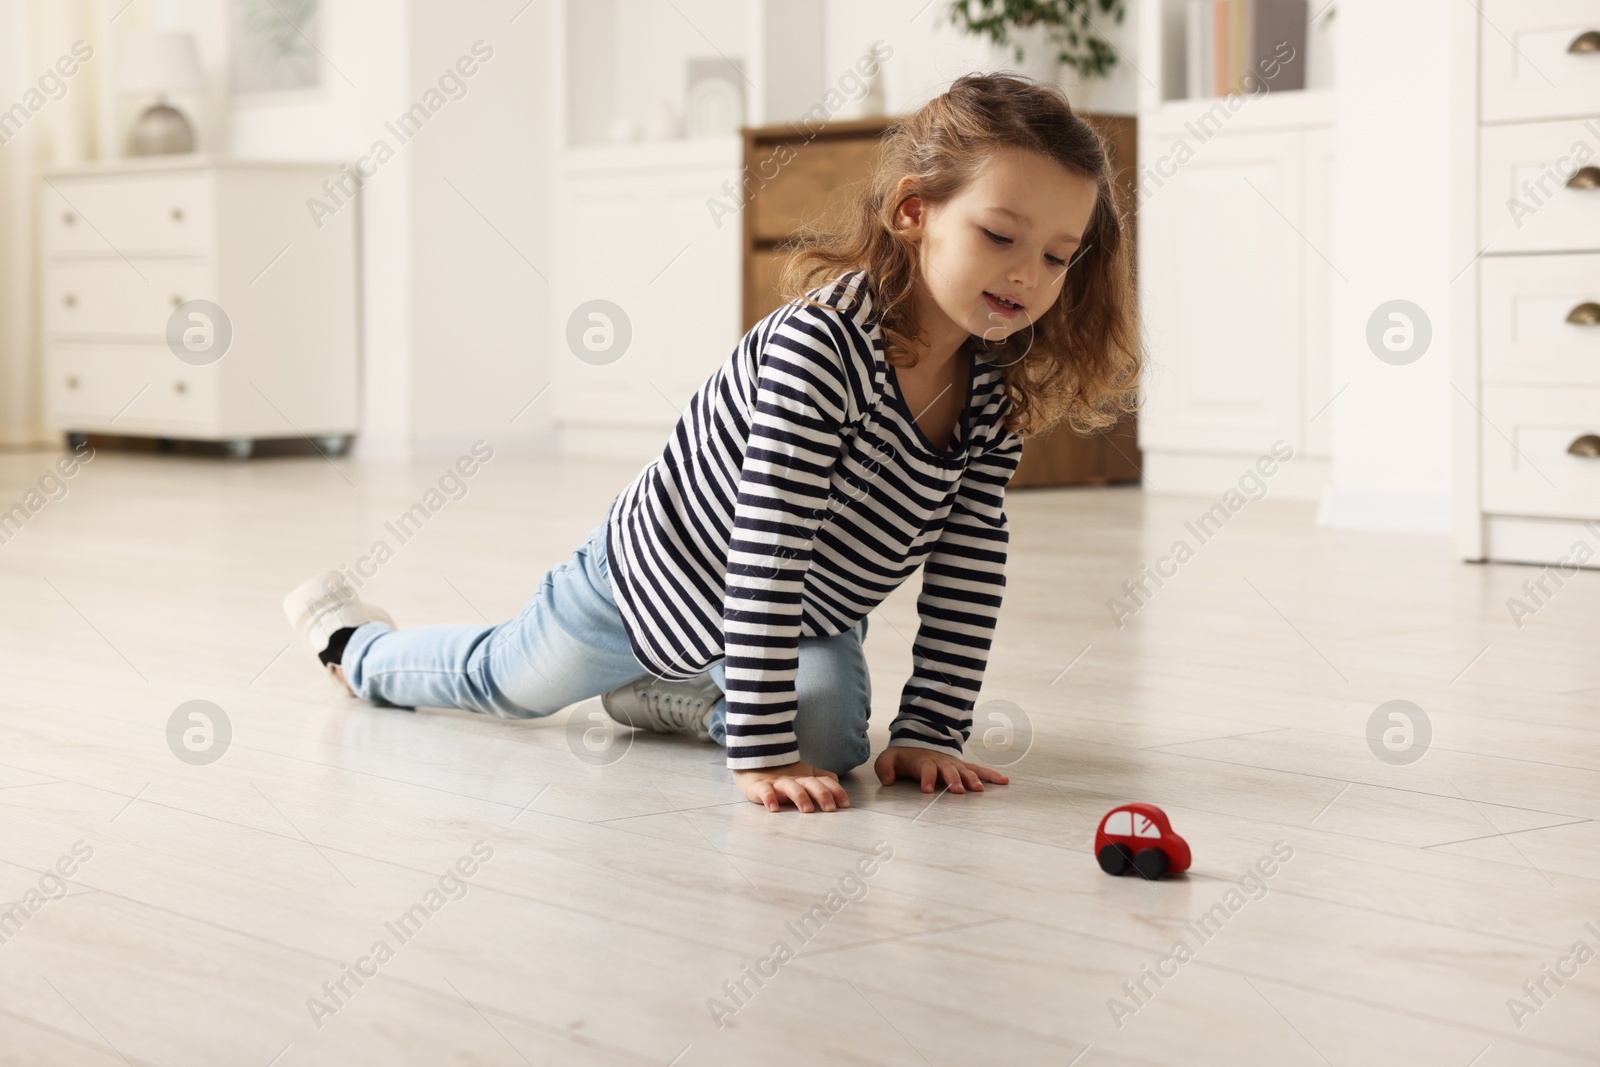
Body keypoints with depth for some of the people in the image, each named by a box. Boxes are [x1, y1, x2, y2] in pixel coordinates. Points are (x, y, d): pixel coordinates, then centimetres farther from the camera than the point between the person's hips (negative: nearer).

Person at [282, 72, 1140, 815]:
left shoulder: (998, 383, -18)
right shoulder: (819, 343, -39)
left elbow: (968, 562, -11)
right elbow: (764, 552, -41)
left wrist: (931, 729, -17)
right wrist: (759, 754, -42)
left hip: (811, 615, 5)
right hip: (657, 574, -5)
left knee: (831, 743, -17)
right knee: (505, 679, 18)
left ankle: (673, 696, 15)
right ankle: (355, 646, 52)